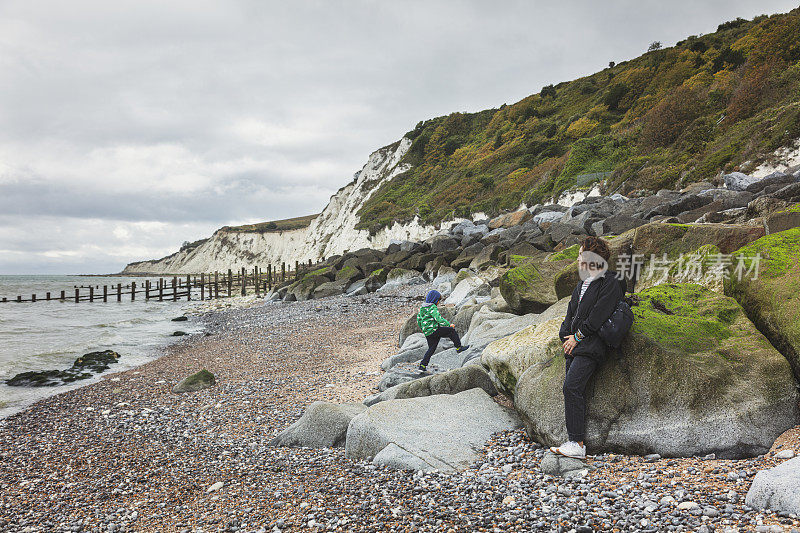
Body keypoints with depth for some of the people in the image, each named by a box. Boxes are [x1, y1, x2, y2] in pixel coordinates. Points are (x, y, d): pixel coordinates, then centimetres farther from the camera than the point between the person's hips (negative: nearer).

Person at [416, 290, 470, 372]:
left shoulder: (422, 308, 15)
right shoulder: (432, 307, -14)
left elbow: (418, 319, 24)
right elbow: (439, 319, -23)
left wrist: (423, 329, 36)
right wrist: (449, 325, -17)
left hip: (427, 333, 9)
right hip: (434, 330, -9)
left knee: (431, 349, 15)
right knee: (452, 330, 1)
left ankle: (422, 365, 10)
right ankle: (459, 348, 5)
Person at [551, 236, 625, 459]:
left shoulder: (611, 283, -8)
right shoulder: (585, 282, 19)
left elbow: (599, 315, -15)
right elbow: (572, 309, 20)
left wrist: (578, 336, -11)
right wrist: (567, 334, 7)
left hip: (591, 345, -9)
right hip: (575, 343, 9)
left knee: (572, 386, -19)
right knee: (573, 389, 3)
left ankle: (577, 443, -16)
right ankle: (574, 441, 7)